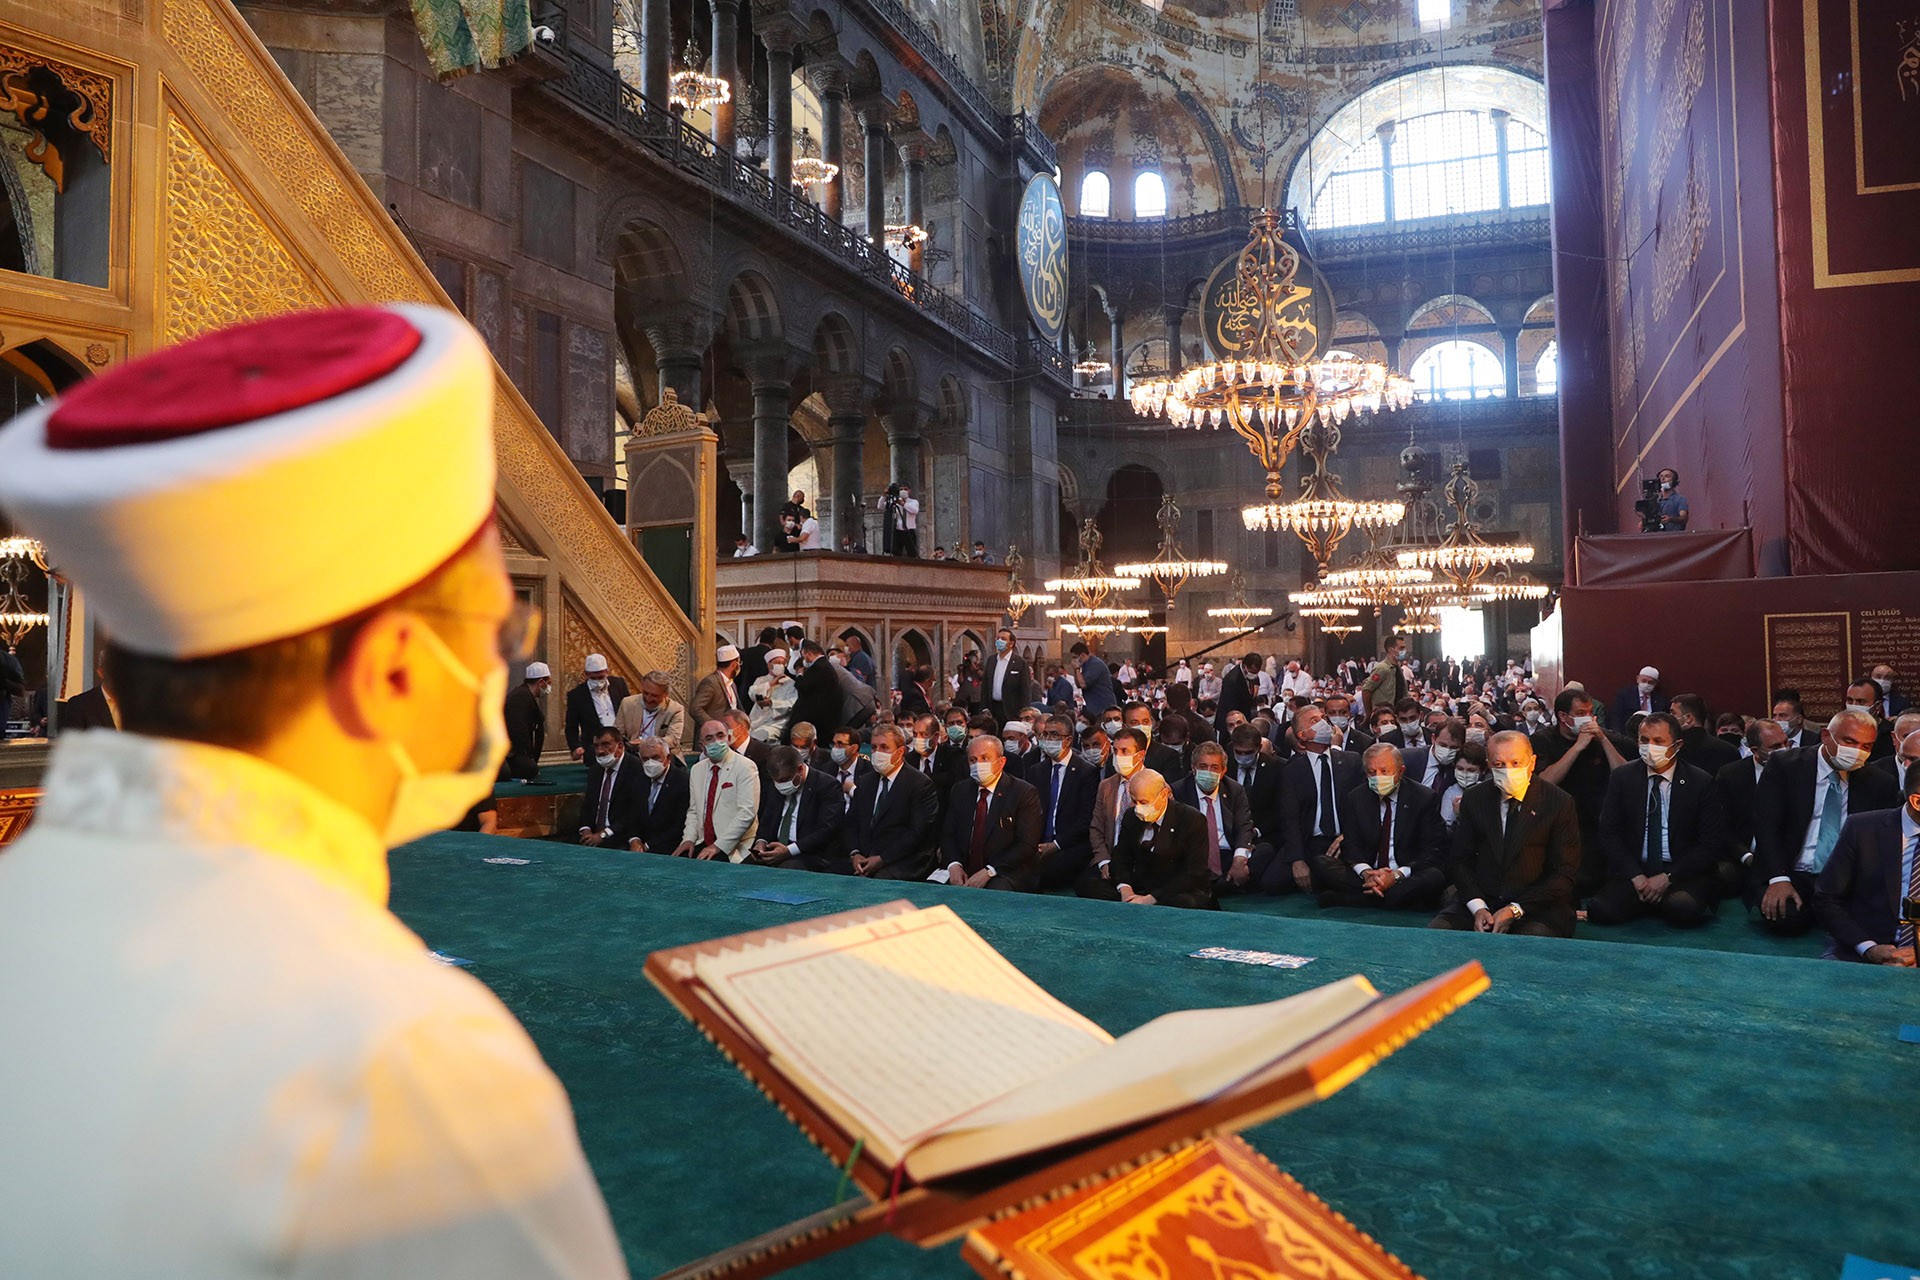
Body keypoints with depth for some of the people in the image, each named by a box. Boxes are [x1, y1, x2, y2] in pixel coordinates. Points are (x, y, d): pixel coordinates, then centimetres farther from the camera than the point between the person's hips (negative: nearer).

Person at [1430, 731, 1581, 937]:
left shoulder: (1559, 803, -2)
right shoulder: (1475, 800, 8)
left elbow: (1565, 873, -4)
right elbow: (1460, 860, 9)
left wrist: (1515, 910, -12)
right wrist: (1477, 907, -9)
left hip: (1538, 908, -3)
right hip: (1481, 900, 3)